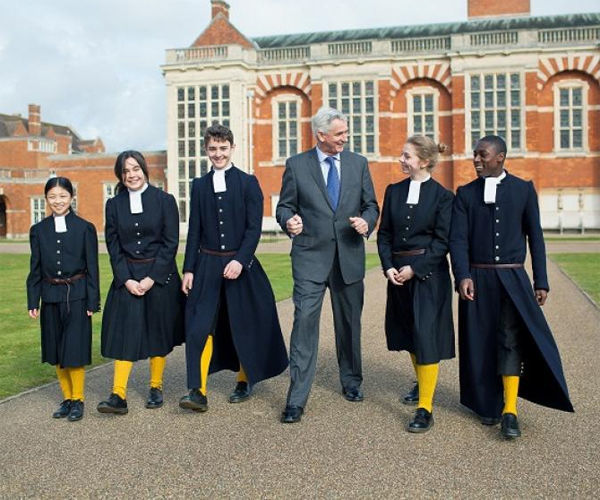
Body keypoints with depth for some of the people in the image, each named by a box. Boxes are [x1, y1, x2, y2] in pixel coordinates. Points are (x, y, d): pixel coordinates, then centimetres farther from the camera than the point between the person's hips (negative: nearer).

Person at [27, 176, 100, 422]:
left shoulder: (85, 228, -2)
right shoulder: (38, 230, 6)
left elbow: (92, 268, -2)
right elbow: (35, 270, 9)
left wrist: (93, 302, -6)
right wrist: (33, 302, 4)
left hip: (76, 297, -4)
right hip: (51, 297, 4)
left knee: (74, 351, -3)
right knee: (56, 352, 10)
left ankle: (78, 400, 12)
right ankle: (67, 398, 23)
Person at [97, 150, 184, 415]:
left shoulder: (164, 200, -3)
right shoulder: (114, 204, 5)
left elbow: (170, 243, -6)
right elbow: (113, 246, 4)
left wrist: (152, 278, -12)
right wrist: (127, 279, -8)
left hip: (160, 275, -2)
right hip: (126, 277, 2)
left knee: (158, 331, 6)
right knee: (123, 333, -3)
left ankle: (156, 388, 20)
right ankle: (118, 395, -4)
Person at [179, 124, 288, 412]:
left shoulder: (248, 183, 0)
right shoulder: (199, 185, 9)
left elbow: (254, 228, -5)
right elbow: (194, 231, 8)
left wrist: (240, 260, -17)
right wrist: (188, 269, 3)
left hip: (240, 264, -2)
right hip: (207, 265, 2)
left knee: (243, 326, 7)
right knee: (199, 326, -8)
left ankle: (244, 383, 25)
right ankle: (198, 391, -6)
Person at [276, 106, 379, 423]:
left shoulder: (358, 163, 8)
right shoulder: (296, 165, 1)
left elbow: (371, 205, 11)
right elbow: (285, 205, 4)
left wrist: (366, 223, -10)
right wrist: (289, 221, -19)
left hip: (349, 256, 3)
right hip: (310, 256, -3)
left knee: (349, 323, 14)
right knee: (305, 320, -11)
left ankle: (351, 382, 34)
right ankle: (297, 398, -5)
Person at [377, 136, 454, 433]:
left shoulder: (442, 196, -6)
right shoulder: (393, 191, 7)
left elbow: (442, 241, -9)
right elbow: (384, 234, 8)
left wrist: (414, 269, -15)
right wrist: (389, 267, -5)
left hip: (429, 274, -5)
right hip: (398, 272, 6)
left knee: (426, 337, -8)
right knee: (408, 333, 16)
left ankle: (425, 409, -4)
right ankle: (422, 383, 39)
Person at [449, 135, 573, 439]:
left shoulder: (523, 189, 5)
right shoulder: (465, 194, 6)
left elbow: (535, 236, 7)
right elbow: (458, 239, -3)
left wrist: (541, 281, 4)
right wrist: (462, 275, -18)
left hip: (513, 278, -1)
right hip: (478, 278, 1)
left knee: (511, 339, -11)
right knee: (481, 342, 5)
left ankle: (509, 411, -8)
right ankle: (488, 404, 21)